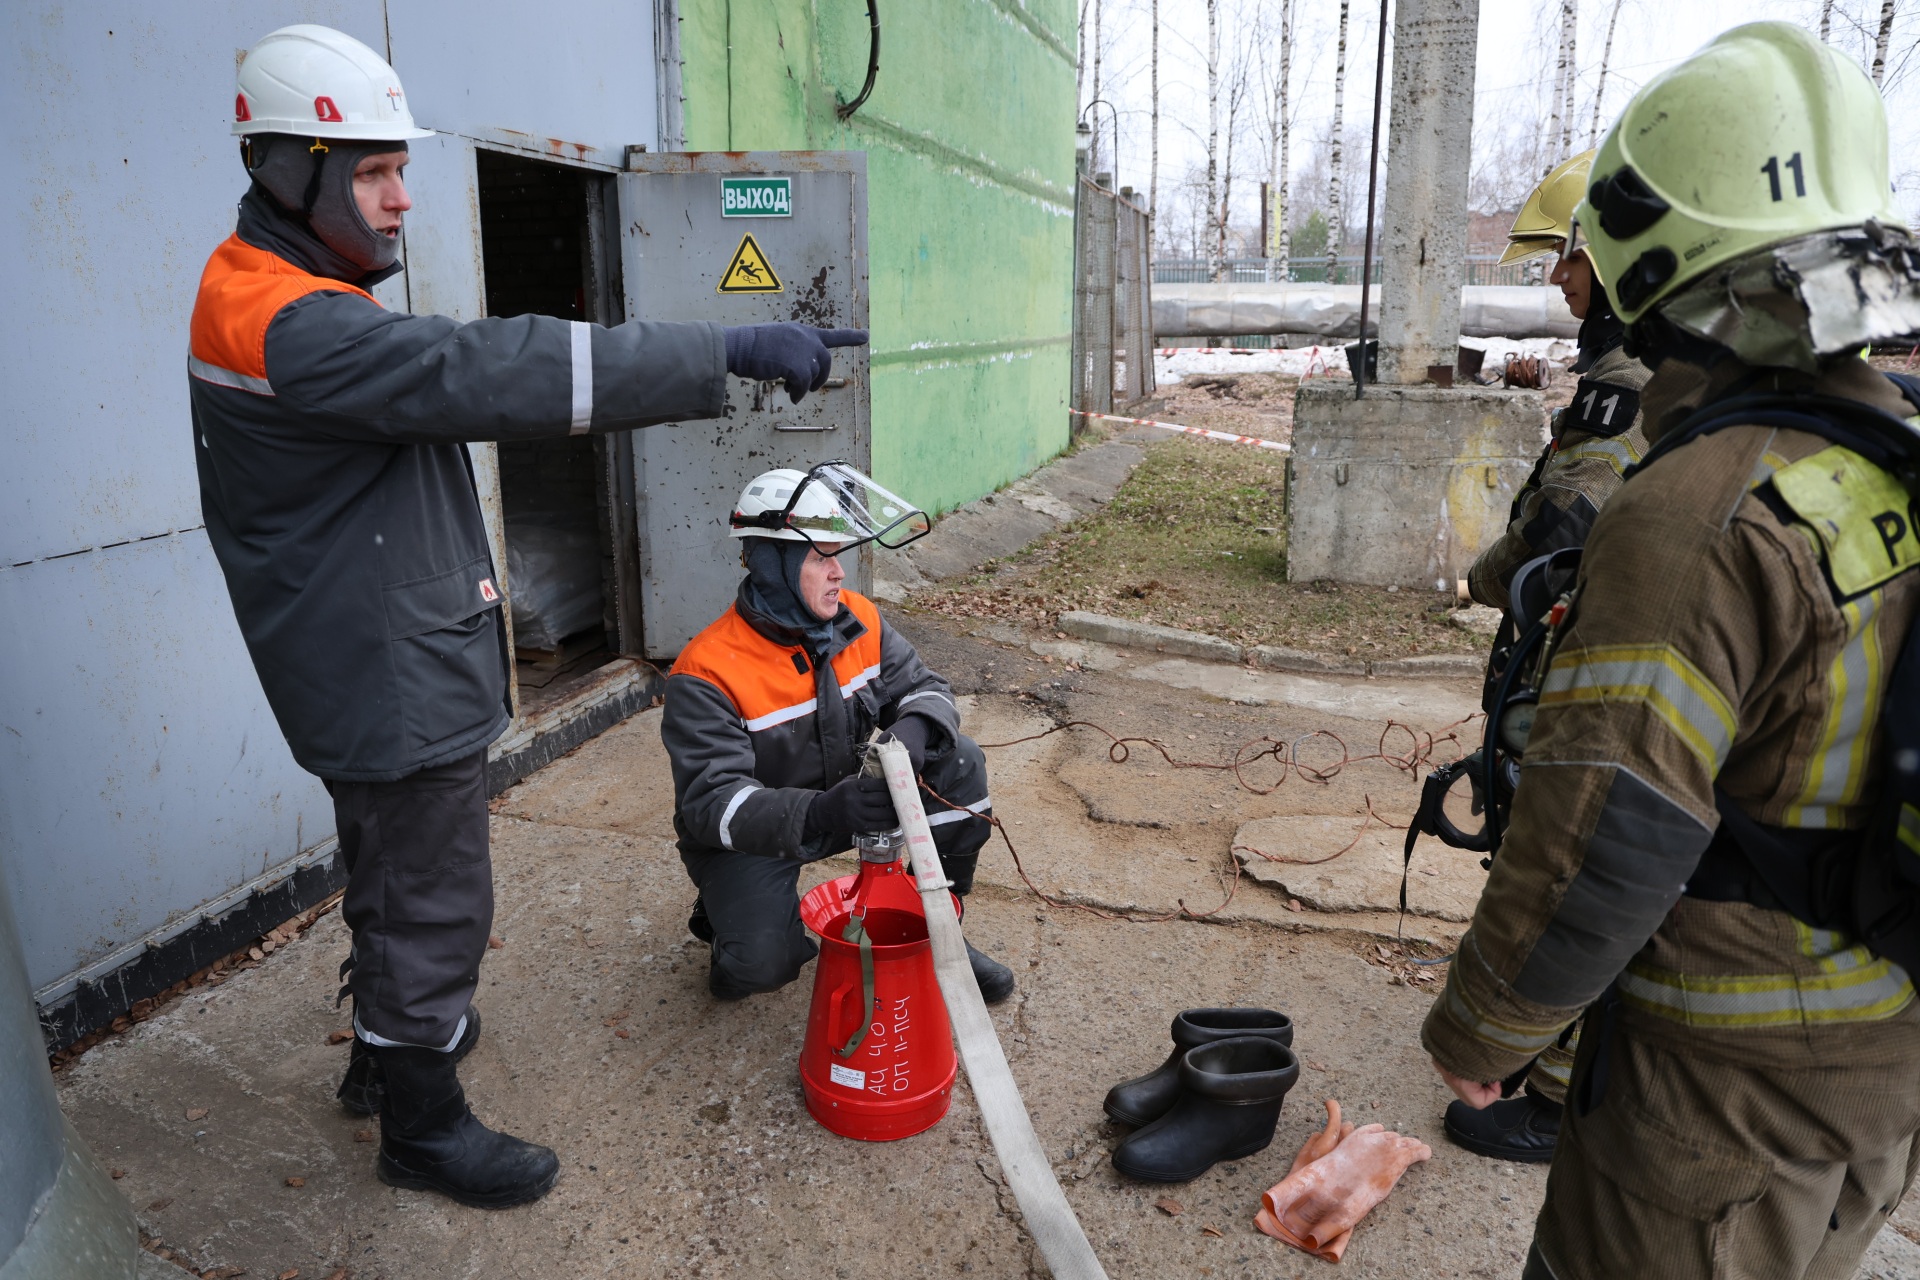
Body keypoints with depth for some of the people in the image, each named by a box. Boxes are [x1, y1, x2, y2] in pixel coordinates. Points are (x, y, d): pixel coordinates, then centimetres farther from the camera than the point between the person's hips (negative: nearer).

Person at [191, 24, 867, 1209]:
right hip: (394, 677, -11)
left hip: (389, 658, 11)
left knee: (393, 870, 27)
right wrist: (731, 352, -40)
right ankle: (423, 1122, 25)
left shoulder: (290, 295, 11)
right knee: (436, 900, 4)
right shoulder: (288, 324, -26)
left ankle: (387, 1041, 48)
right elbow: (494, 372, -37)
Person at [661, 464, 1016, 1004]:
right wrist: (818, 813, -49)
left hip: (847, 793, 5)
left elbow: (924, 688, -2)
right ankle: (726, 912, 10)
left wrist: (913, 729, -29)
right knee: (764, 961, -29)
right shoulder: (706, 673, -26)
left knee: (959, 762, -14)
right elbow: (710, 801, -32)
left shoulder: (858, 620, -8)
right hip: (750, 835, -5)